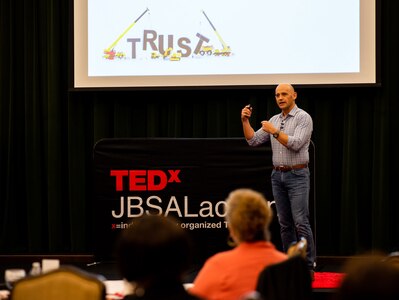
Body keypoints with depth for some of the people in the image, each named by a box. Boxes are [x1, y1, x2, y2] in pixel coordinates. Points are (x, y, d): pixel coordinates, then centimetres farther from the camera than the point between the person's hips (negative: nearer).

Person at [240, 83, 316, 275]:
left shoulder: (303, 118, -7)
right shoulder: (275, 120, 13)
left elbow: (295, 144, -20)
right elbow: (253, 141, 11)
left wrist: (274, 132, -19)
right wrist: (245, 121, -1)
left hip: (297, 175, -6)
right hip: (277, 175, 7)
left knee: (301, 222, -10)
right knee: (285, 223, 7)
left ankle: (308, 267, -7)